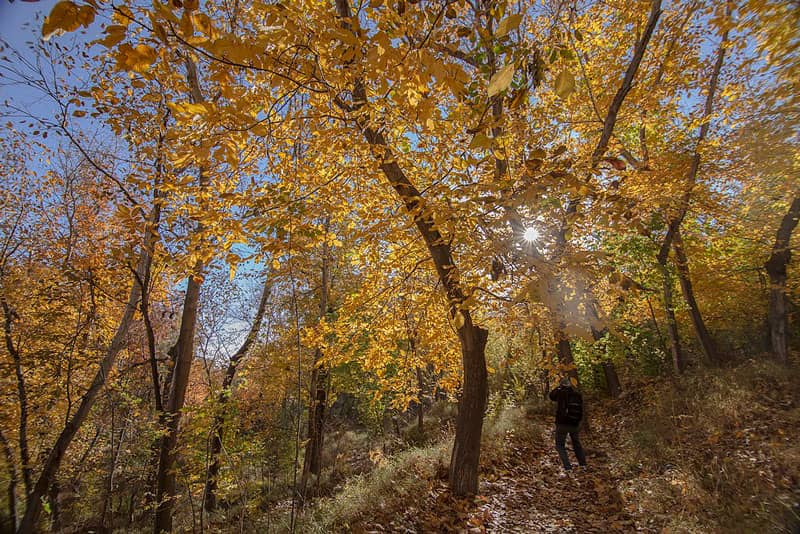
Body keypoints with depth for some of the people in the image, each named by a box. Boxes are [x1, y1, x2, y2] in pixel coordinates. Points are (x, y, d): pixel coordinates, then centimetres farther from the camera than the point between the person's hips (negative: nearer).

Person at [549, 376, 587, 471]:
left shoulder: (561, 393, -12)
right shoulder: (577, 394, 1)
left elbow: (551, 396, 8)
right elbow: (581, 410, 12)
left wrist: (558, 387, 12)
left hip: (562, 424, -5)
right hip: (574, 424, 5)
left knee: (560, 445, 4)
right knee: (576, 443, 24)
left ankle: (567, 466, -7)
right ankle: (583, 463, 30)